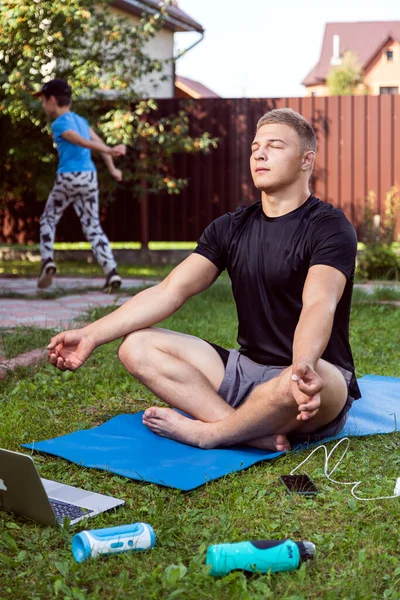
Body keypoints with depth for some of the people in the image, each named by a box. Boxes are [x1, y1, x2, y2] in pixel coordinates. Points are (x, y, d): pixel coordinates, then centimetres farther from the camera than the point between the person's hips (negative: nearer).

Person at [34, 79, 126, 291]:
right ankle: (112, 273, -7)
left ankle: (47, 261, 3)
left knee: (48, 219, 16)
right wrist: (112, 169, 21)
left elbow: (83, 142, -16)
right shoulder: (81, 120, 16)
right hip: (89, 177, 6)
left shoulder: (58, 124, -5)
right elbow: (99, 143, 17)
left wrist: (110, 151, -26)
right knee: (93, 226, 6)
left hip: (68, 177, -6)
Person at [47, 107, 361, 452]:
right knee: (137, 346, -9)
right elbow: (170, 291, -1)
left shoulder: (329, 227, -10)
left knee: (311, 380, -42)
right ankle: (254, 433, -26)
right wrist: (92, 336, -12)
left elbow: (319, 305, -29)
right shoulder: (230, 228, 9)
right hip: (247, 368, 6)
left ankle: (204, 431, -16)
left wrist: (303, 366, -51)